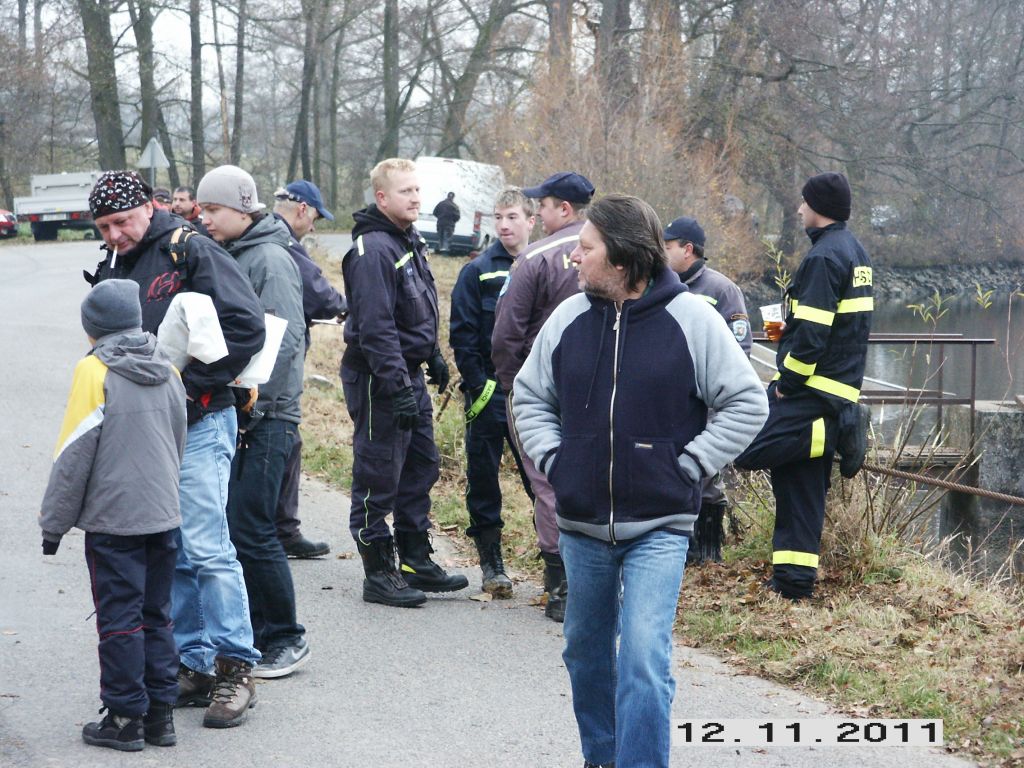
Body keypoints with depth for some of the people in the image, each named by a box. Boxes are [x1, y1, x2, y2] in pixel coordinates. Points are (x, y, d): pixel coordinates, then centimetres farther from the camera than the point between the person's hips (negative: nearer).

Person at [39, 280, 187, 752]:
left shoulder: (94, 372, -11)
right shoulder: (168, 373, 7)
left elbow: (74, 453, -11)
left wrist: (55, 522, -3)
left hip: (113, 520, -6)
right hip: (164, 515, 6)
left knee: (120, 619, 1)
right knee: (156, 616, 13)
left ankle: (125, 718, 6)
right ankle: (160, 713, 16)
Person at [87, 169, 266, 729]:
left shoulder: (189, 252, -8)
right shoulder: (112, 269, 15)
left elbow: (246, 325, -15)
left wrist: (191, 383, -15)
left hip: (199, 423, -7)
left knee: (205, 546, -11)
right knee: (168, 554, 9)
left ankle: (235, 668, -4)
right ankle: (193, 664, 16)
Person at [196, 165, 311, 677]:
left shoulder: (271, 259, -11)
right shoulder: (223, 257, 14)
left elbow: (285, 338, -19)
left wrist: (254, 400, -23)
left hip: (265, 417, -8)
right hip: (229, 411, 8)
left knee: (250, 529, -8)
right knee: (230, 527, 11)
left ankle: (286, 639, 3)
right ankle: (255, 632, 21)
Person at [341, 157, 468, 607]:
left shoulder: (410, 241, 12)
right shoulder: (372, 250, -19)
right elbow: (375, 326, -24)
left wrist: (433, 357, 24)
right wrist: (397, 385, -27)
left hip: (409, 375, 10)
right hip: (379, 379, -10)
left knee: (421, 466, 16)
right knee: (379, 478, -2)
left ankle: (416, 560, 26)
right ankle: (379, 574, 5)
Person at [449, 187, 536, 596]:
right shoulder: (477, 271, 1)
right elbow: (461, 333, -2)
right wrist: (478, 383, -9)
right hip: (490, 390, -1)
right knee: (483, 475, 3)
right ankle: (491, 561, 11)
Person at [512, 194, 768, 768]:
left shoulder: (691, 319, -9)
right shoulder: (570, 318, 2)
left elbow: (747, 404, -3)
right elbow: (531, 395, 17)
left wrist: (688, 466, -8)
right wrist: (552, 458, 3)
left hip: (659, 528, -5)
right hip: (581, 526, 5)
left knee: (644, 659, -15)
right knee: (587, 651, 18)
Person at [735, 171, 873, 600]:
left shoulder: (823, 257, -14)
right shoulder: (855, 253, 17)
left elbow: (811, 334, -21)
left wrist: (788, 382, -14)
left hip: (809, 389, -10)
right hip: (840, 387, 10)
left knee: (745, 449, -16)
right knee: (799, 488, 10)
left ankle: (832, 437, -9)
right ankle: (794, 582, 11)